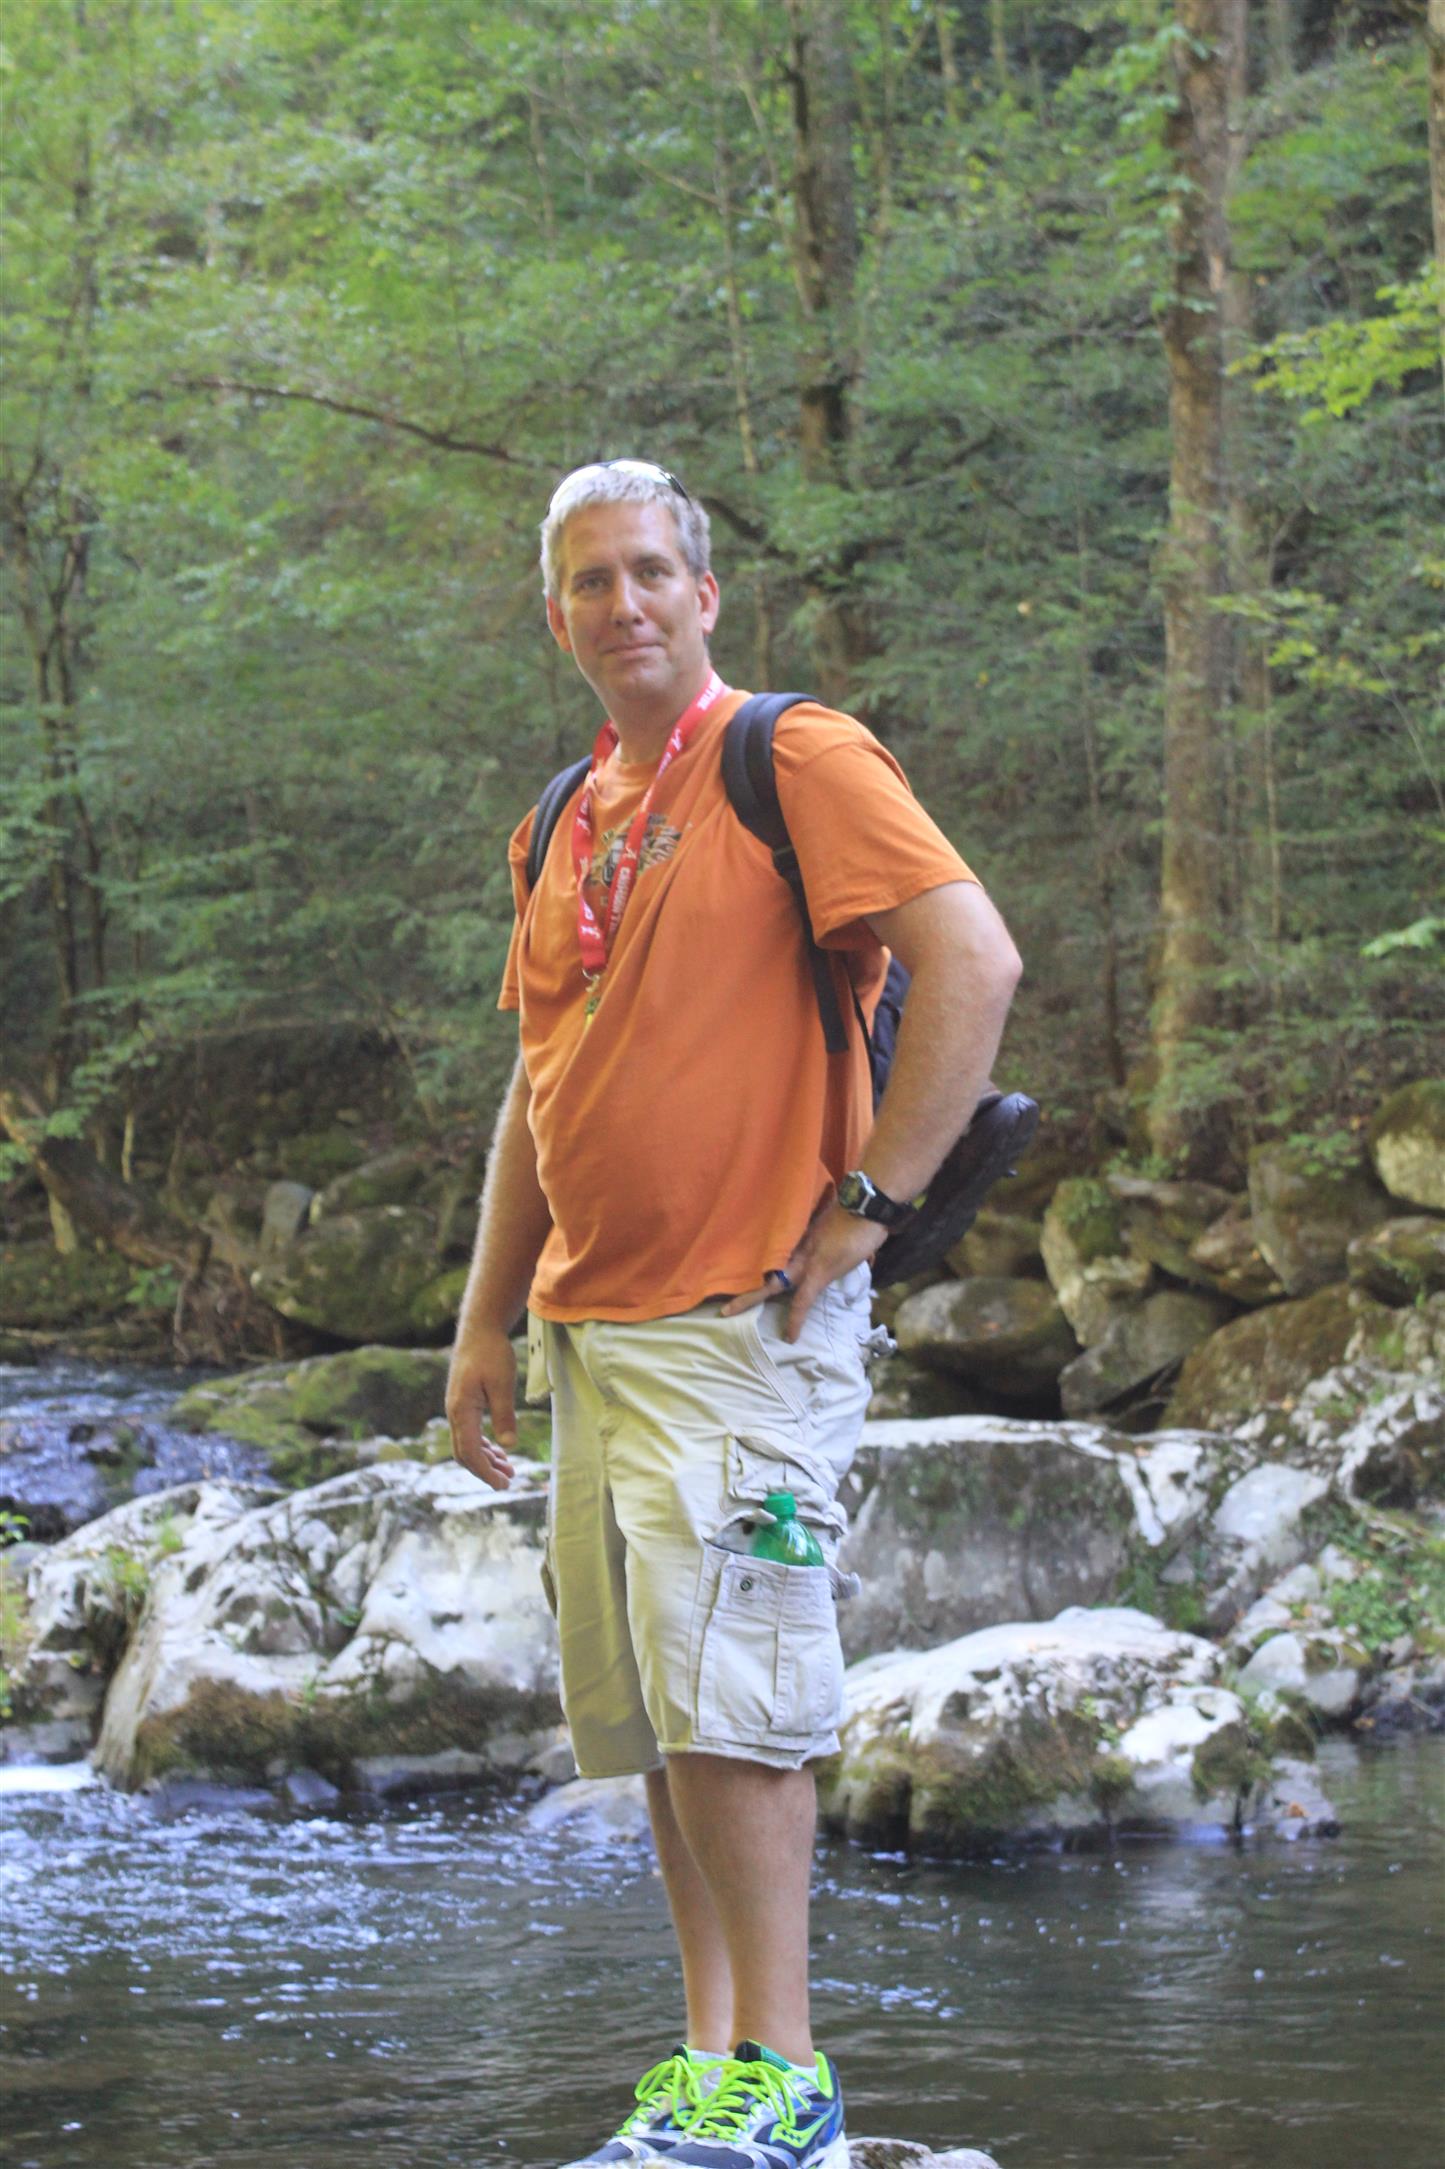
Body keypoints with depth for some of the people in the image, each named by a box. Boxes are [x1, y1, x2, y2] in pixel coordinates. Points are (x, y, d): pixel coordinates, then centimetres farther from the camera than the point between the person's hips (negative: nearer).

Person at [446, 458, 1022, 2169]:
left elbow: (973, 964, -15)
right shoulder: (564, 827, 17)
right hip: (595, 1325, 8)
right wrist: (487, 1320, 18)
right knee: (646, 1707, 8)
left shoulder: (796, 760, -6)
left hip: (741, 1319, -8)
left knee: (723, 1692, -11)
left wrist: (867, 1201, -15)